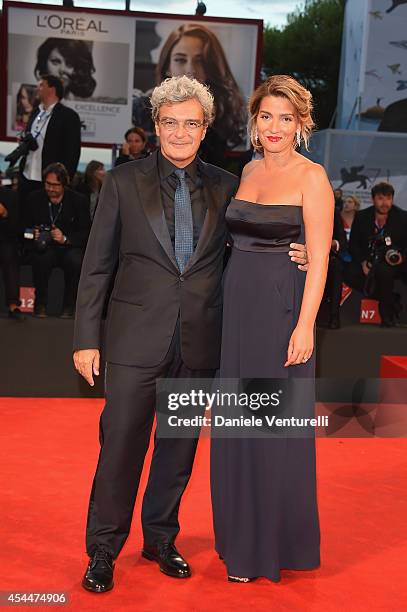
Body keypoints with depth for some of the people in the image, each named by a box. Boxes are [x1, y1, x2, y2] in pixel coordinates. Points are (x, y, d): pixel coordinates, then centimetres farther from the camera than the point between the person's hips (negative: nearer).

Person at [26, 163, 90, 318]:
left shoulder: (78, 201, -3)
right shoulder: (34, 199, 3)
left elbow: (86, 233, -6)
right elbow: (27, 226, 9)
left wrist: (66, 239, -24)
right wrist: (33, 234, -15)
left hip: (70, 248, -1)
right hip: (44, 247, 1)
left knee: (75, 260, -36)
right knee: (42, 256, -35)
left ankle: (69, 305, -14)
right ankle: (40, 303, -16)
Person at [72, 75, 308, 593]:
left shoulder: (225, 187, 6)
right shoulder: (124, 182, 0)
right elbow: (97, 265, 0)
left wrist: (290, 256, -6)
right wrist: (86, 338, -4)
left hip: (199, 342, 3)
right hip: (136, 337, -2)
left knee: (179, 446, 13)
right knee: (121, 444, 2)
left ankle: (160, 539, 32)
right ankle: (103, 550, 20)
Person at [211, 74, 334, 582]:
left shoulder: (311, 177, -7)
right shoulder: (248, 171, 12)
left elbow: (319, 257, -12)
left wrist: (305, 325, -18)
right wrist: (227, 305, 9)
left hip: (282, 311, -6)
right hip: (237, 306, 6)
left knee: (276, 426, 3)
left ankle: (275, 542, 19)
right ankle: (241, 533, 29)